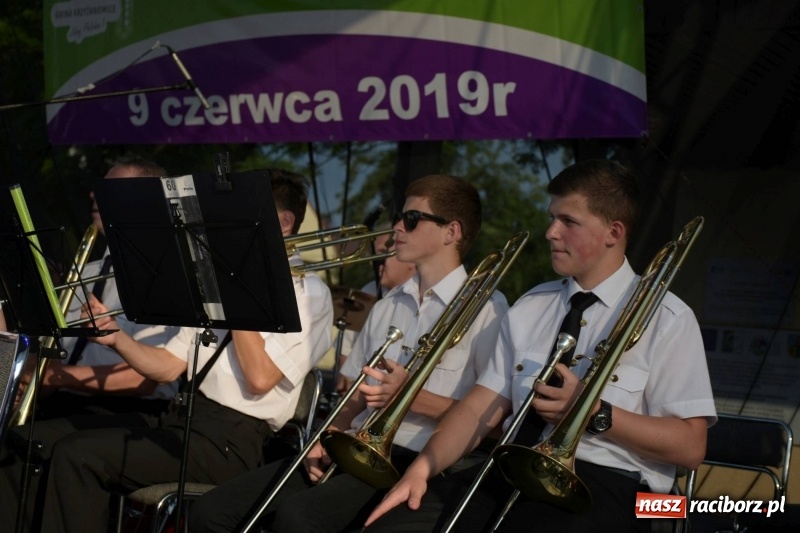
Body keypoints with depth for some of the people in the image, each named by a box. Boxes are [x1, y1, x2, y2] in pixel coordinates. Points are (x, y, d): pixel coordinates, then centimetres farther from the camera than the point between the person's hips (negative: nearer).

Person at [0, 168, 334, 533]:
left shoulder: (308, 294, -2)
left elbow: (259, 378, -16)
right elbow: (167, 367, 15)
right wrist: (117, 338, -4)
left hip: (232, 438, -8)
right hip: (180, 416, 8)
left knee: (77, 455, -22)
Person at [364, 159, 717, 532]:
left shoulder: (665, 318, 1)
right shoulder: (529, 308, 18)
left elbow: (689, 447, -4)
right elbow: (480, 407, 12)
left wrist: (594, 412, -15)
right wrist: (422, 467, -5)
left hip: (606, 482, -4)